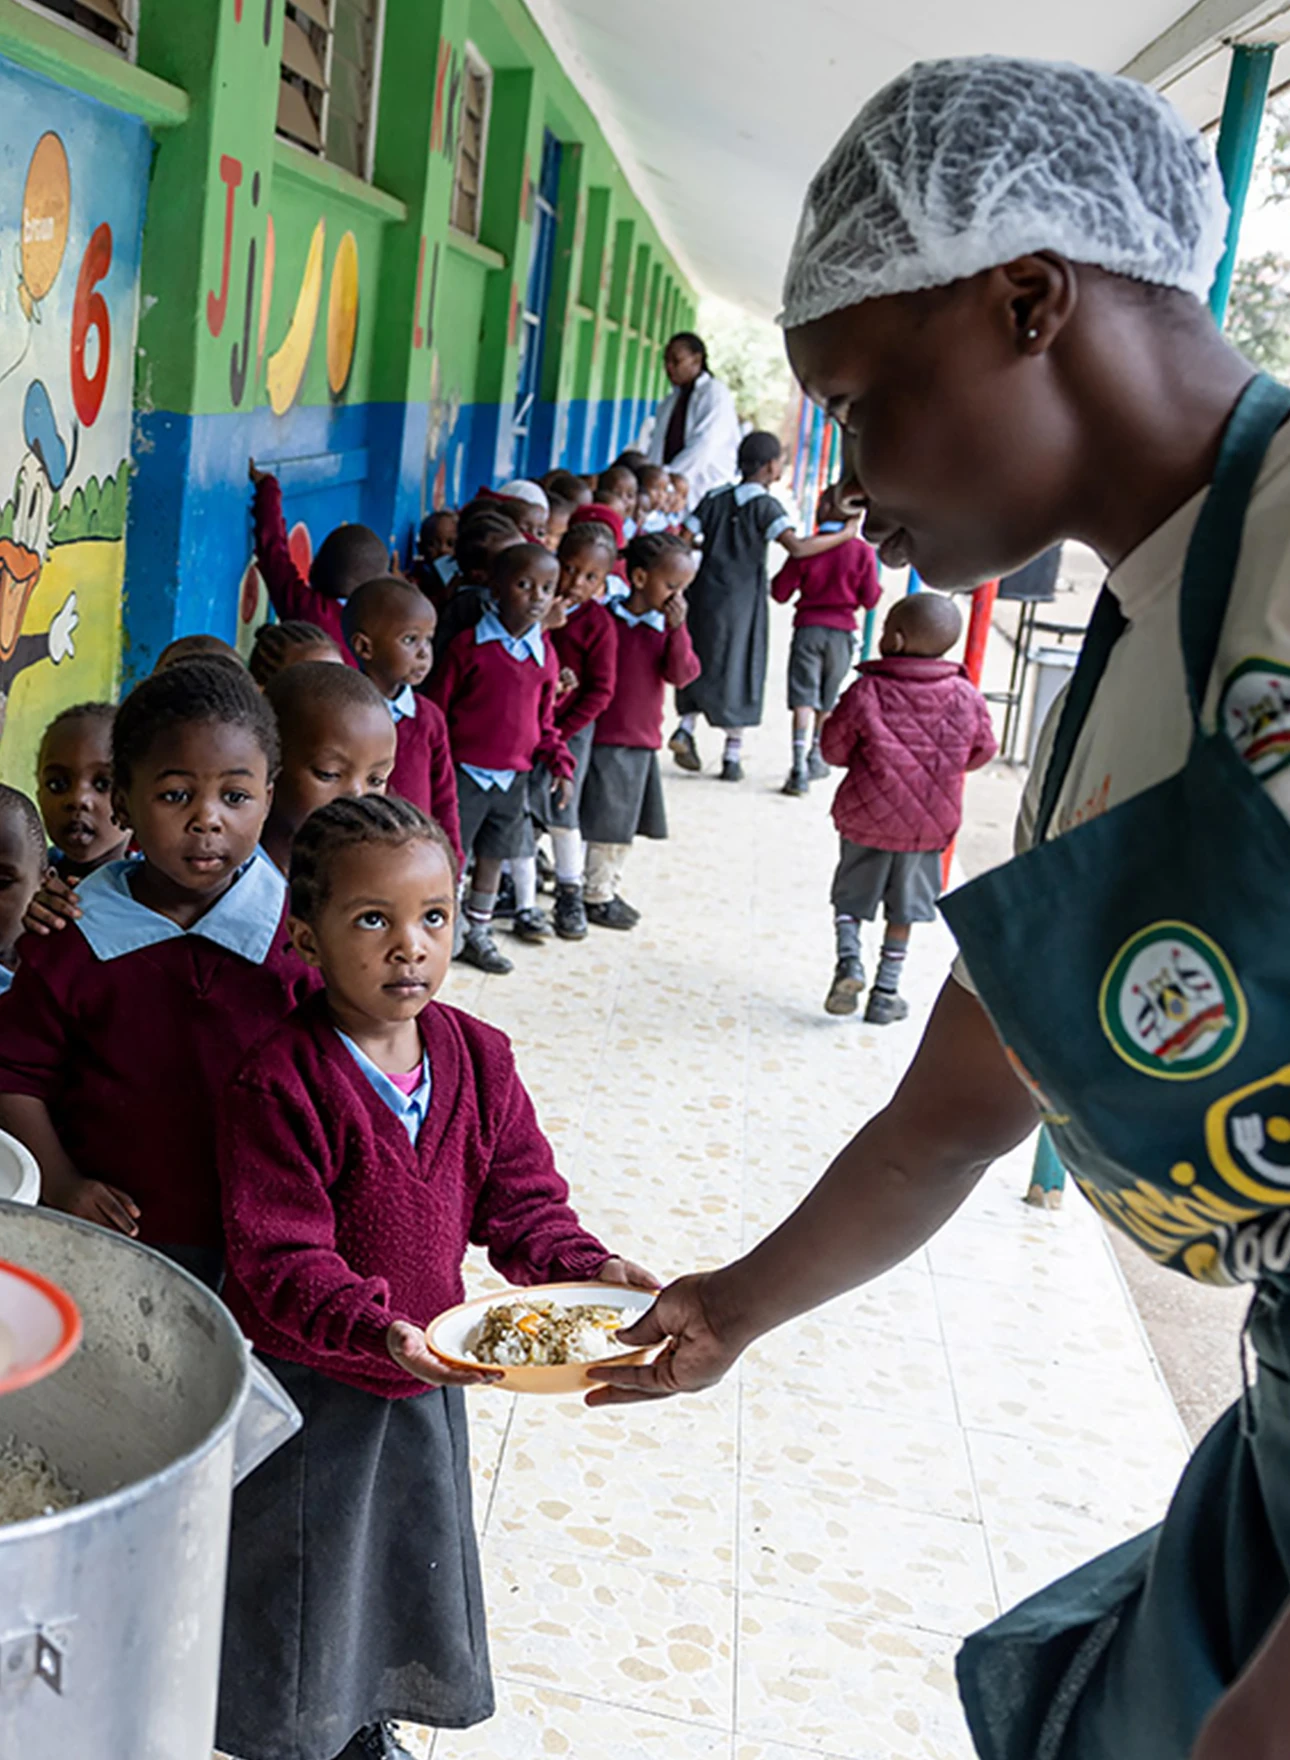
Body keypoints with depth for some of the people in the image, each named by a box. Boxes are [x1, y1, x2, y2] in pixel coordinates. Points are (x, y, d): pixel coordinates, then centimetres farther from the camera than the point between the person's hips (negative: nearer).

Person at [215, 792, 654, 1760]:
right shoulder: (281, 1083, -24)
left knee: (413, 1558, 23)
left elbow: (520, 1198, -1)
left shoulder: (478, 1057, -7)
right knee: (307, 1575, 13)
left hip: (425, 1370, 6)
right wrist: (376, 1329, -39)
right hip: (308, 1380, -5)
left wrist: (587, 1266, -18)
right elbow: (280, 1259, -25)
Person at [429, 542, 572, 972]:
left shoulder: (545, 654, 4)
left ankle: (478, 934, 29)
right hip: (466, 771, -5)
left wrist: (560, 764, 4)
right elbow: (437, 707, -7)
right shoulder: (470, 645, -12)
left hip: (514, 776, 5)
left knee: (494, 856, 15)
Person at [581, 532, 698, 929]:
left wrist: (677, 628, -17)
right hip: (606, 737, -6)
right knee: (605, 822, 0)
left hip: (644, 739, 6)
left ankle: (610, 890, 29)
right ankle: (596, 896, 12)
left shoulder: (668, 625, 4)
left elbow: (681, 674, -9)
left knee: (626, 822, 15)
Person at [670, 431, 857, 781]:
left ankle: (686, 727, -4)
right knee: (739, 673, 5)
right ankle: (732, 755, 7)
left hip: (706, 595, 4)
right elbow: (797, 546, -22)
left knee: (703, 664, 18)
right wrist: (844, 535, -12)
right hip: (743, 602, -4)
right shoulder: (763, 504, -9)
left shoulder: (715, 498, 6)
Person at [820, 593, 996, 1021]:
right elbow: (981, 753, 6)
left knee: (850, 896, 17)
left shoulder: (867, 692, -14)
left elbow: (835, 750, -6)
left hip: (866, 814, -2)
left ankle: (848, 962, -4)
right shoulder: (966, 698, -7)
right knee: (903, 909, 13)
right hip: (928, 822, 2)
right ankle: (886, 993, 17)